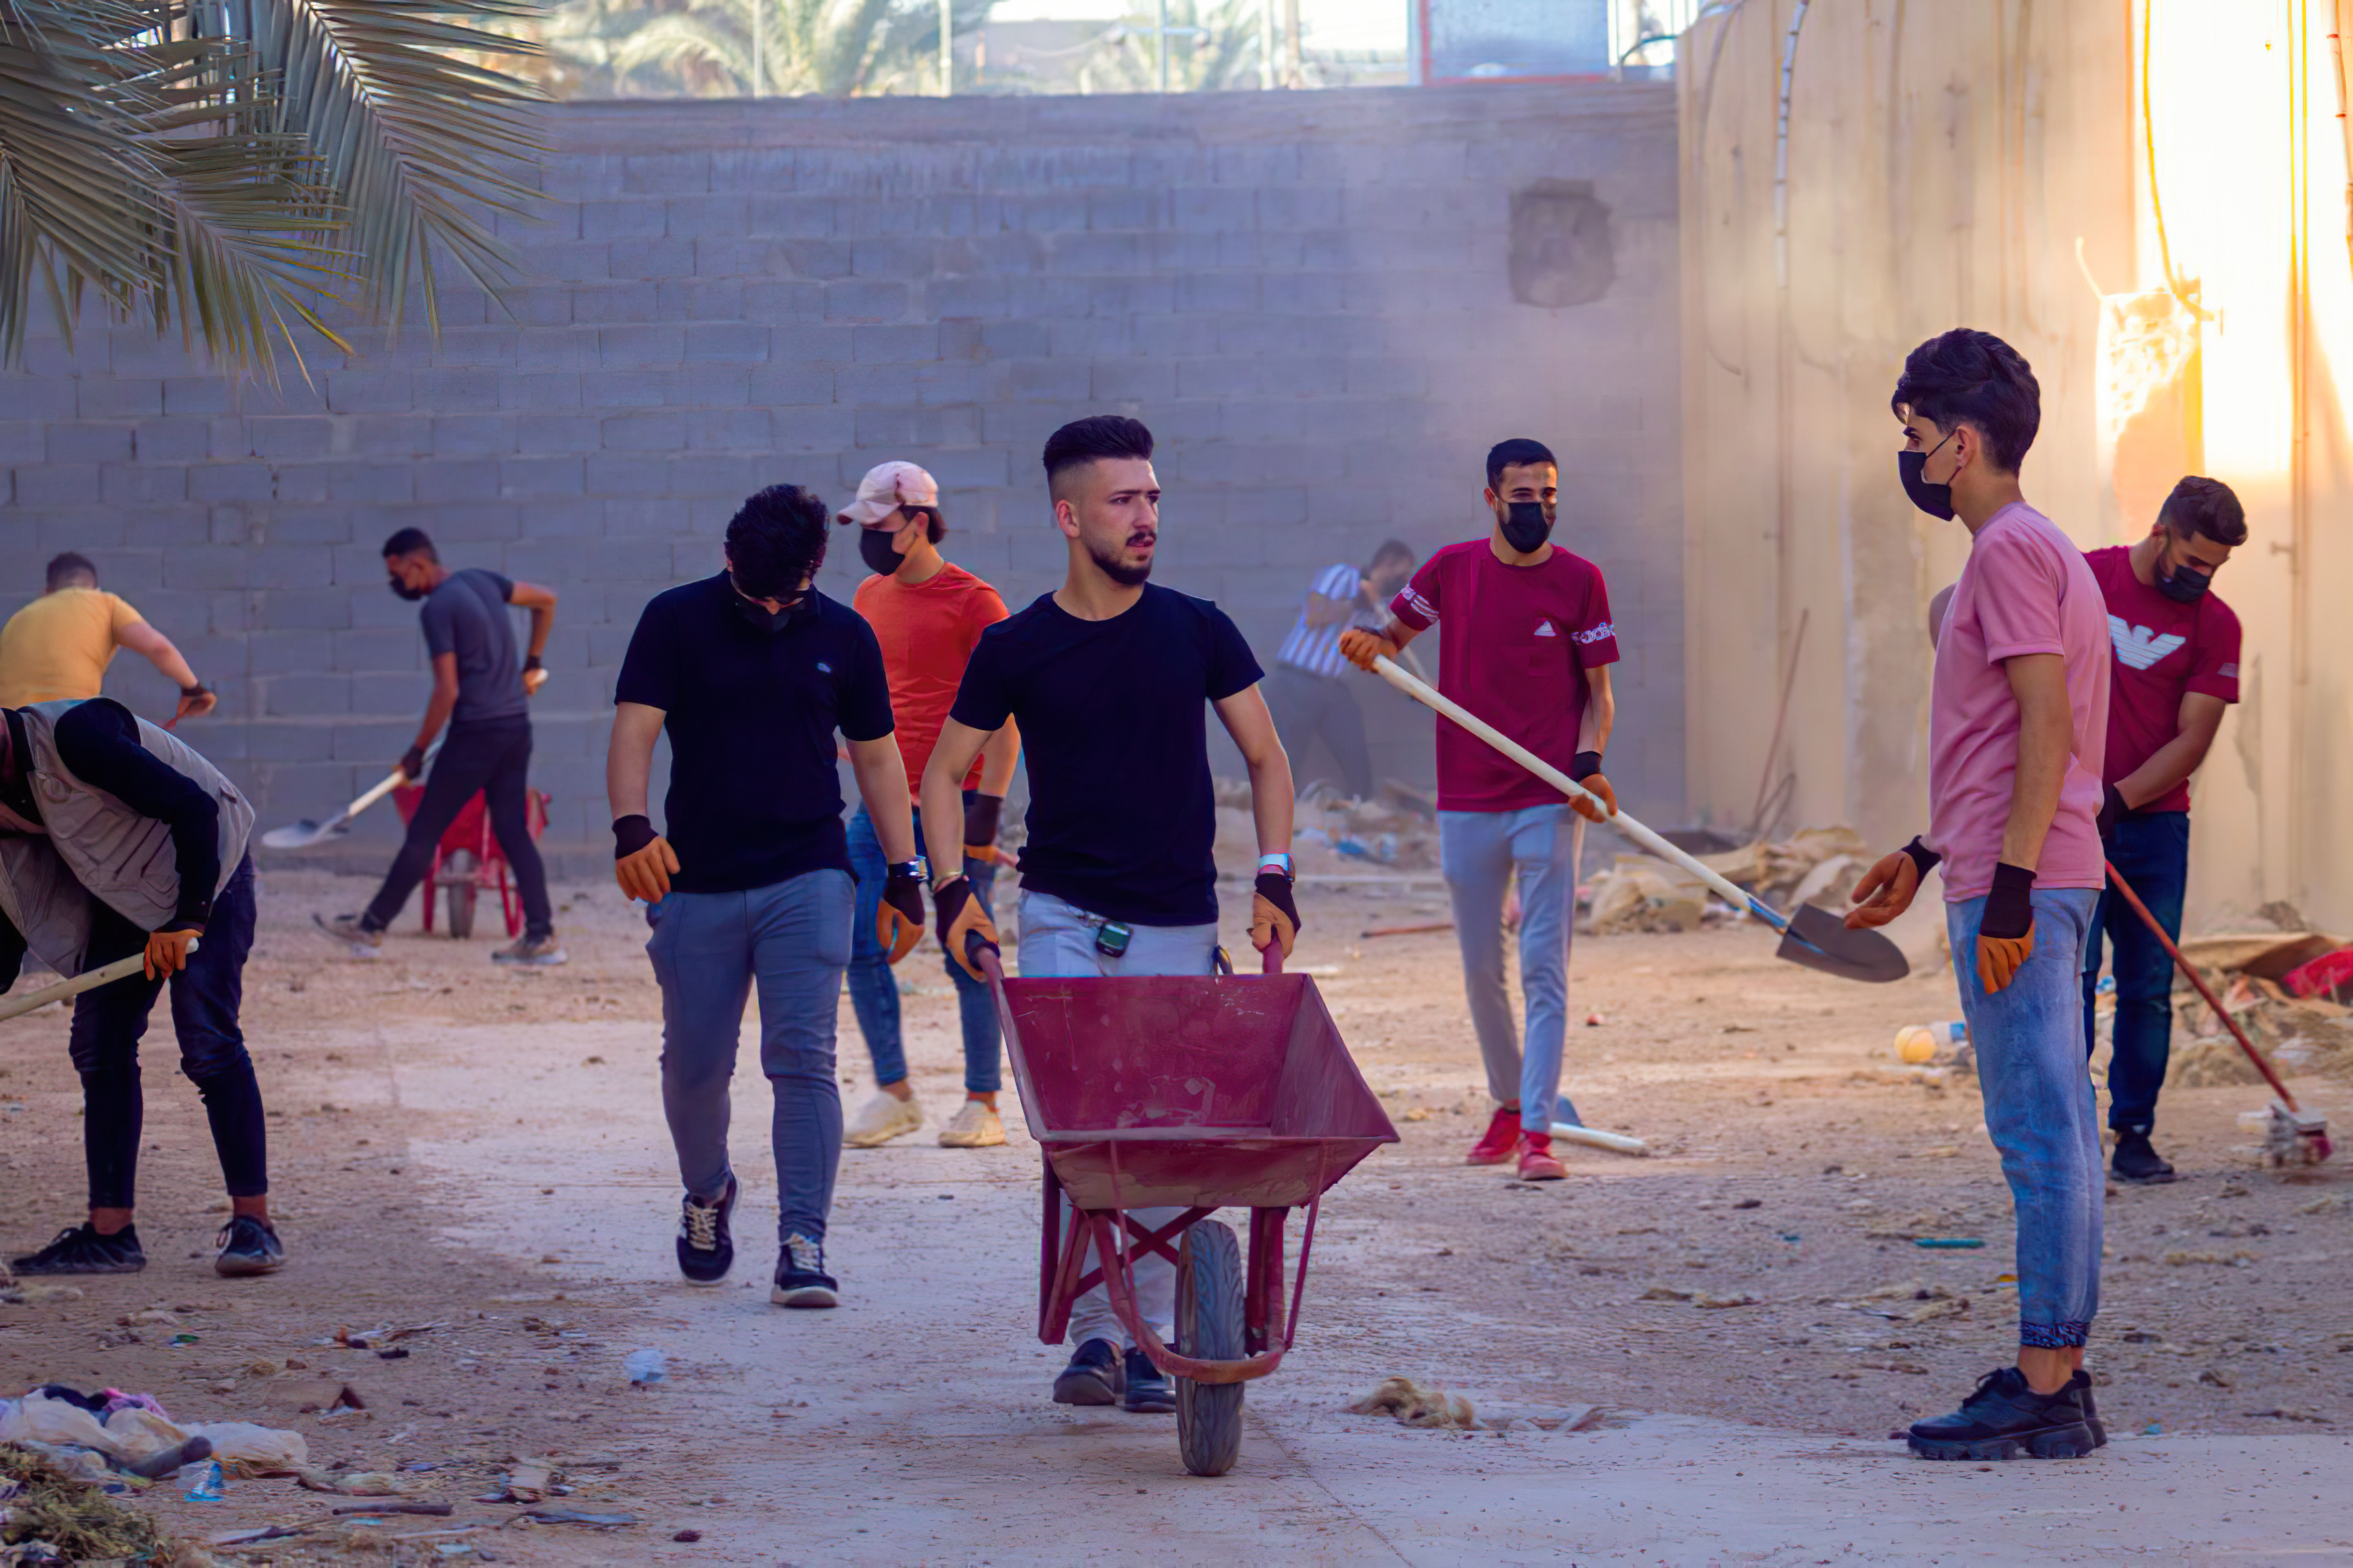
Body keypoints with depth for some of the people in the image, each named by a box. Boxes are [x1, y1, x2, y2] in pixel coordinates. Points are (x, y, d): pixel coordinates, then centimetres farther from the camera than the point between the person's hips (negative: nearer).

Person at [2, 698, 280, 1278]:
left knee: (207, 1042, -18)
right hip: (122, 894, 9)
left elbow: (193, 806, -31)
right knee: (98, 1046, 0)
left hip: (203, 874, -9)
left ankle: (253, 1224, -16)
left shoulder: (72, 734, -29)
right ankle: (110, 1233, 2)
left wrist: (187, 919, -33)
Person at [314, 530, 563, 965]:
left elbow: (448, 691, -17)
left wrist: (418, 751, -9)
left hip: (476, 731, -8)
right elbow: (546, 601, 21)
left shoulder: (438, 608, -13)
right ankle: (541, 937, -1)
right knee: (514, 831, 7)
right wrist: (532, 665, 24)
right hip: (517, 728, 8)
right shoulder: (482, 581, 10)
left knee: (424, 833, 0)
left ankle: (371, 929, 8)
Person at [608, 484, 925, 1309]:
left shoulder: (844, 637, 5)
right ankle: (708, 1194, 37)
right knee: (695, 1068, 8)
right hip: (698, 886, 0)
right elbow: (635, 729, -9)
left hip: (808, 880, 0)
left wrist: (905, 872, 8)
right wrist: (631, 825, -27)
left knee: (803, 1062, -11)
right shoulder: (676, 622, -1)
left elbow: (876, 756, 12)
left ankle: (803, 1249, -12)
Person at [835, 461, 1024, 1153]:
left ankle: (983, 1106, 5)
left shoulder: (972, 601, -9)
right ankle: (893, 1094, 11)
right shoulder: (870, 597, 12)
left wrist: (987, 808, -15)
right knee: (860, 947, 1)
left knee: (969, 958, -2)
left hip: (954, 804, -7)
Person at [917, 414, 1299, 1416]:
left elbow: (1266, 760, 11)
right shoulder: (1018, 648, 0)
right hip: (1063, 919, -1)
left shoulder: (1196, 632, 3)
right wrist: (952, 884, -5)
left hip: (1178, 924, 1)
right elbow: (945, 772, 9)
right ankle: (1093, 1334, -9)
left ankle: (1150, 1340, 10)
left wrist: (1273, 878, 0)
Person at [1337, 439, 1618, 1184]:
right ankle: (1508, 1105, 28)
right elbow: (1394, 636, 16)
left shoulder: (1580, 580, 0)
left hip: (1550, 800, -3)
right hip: (1466, 803, 3)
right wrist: (1368, 646, -9)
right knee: (1481, 970, 10)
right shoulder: (1452, 569, 4)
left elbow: (1598, 691, 3)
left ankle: (1537, 1130, -12)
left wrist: (1589, 765, -15)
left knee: (1544, 967, -9)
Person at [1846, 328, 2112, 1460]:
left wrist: (2008, 888, -23)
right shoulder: (2032, 549, 20)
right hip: (2029, 884, 11)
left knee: (2040, 1133, -9)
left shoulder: (2011, 550, -12)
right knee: (2052, 1131, 10)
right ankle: (2056, 1377, 14)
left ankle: (2045, 1389, -9)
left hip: (2019, 890, -11)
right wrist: (1926, 855, 28)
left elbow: (2047, 726, -20)